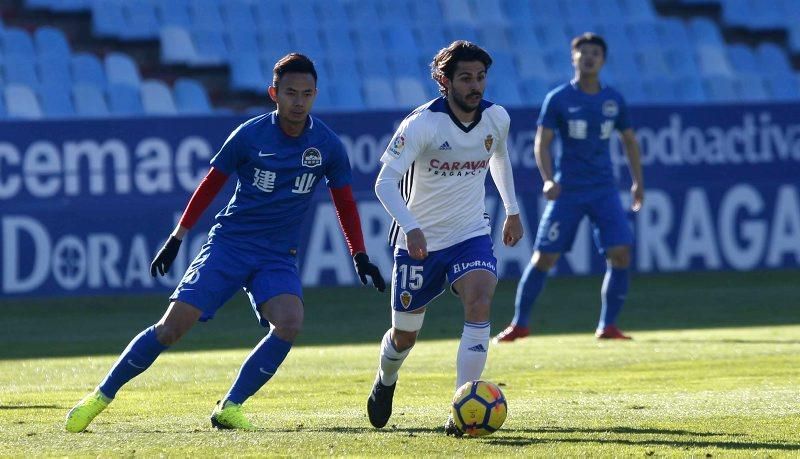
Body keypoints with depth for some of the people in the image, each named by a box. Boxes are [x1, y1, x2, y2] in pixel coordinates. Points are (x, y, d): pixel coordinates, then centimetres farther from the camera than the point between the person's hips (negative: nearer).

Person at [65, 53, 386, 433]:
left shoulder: (327, 145, -1)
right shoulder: (249, 135, -7)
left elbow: (344, 202, 10)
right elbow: (211, 183, 3)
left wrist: (360, 256, 3)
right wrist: (177, 238, 4)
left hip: (278, 257, 2)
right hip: (228, 244, -2)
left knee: (290, 321, -27)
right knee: (173, 325, -11)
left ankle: (229, 408, -16)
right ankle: (102, 396, 5)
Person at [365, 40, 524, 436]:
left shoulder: (496, 118, -5)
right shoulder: (421, 124, -21)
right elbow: (385, 182, -26)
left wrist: (512, 210, 23)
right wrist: (410, 227, -41)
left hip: (471, 235, 2)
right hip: (420, 241, -2)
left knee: (479, 305, -26)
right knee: (405, 335, 11)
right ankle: (385, 382, 48)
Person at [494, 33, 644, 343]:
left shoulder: (613, 101, 7)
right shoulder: (558, 99, -2)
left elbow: (629, 141, 19)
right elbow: (541, 143, -4)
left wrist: (638, 182, 11)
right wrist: (548, 179, -20)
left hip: (604, 190, 3)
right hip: (567, 190, -3)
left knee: (620, 253, -12)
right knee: (544, 257, -4)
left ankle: (607, 326, -3)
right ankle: (519, 323, 10)